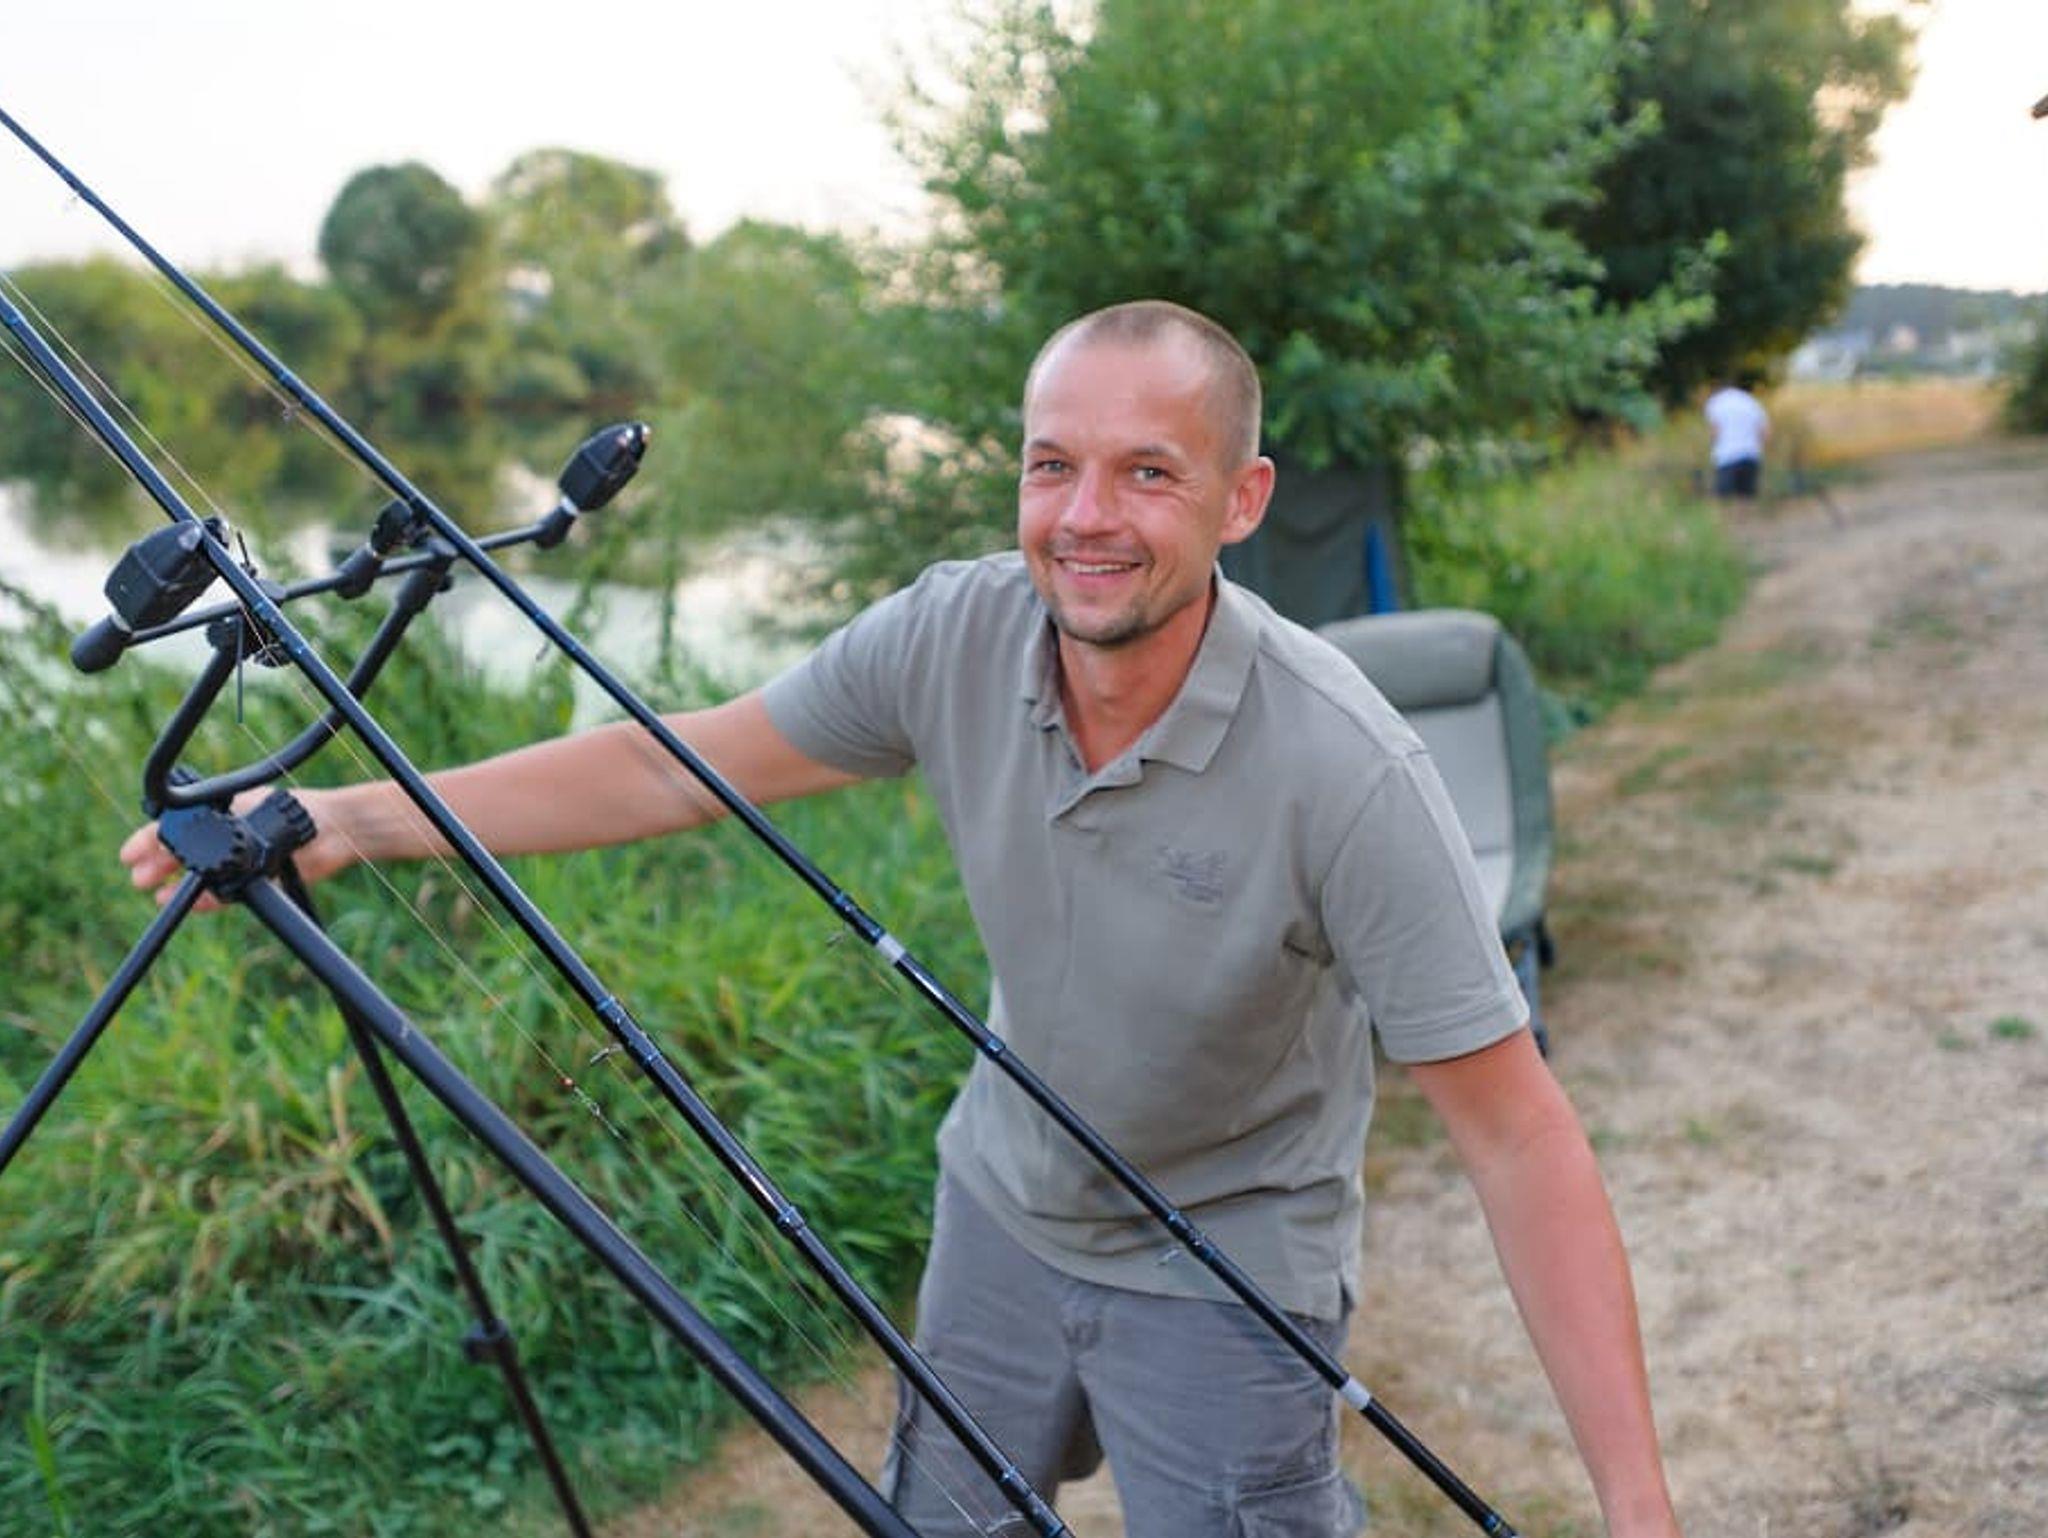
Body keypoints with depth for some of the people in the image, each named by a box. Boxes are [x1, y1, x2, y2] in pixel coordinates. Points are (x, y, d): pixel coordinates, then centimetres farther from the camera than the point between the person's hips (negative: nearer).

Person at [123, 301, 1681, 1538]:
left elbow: (1514, 1130, -28)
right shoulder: (954, 635, -18)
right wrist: (351, 815, -14)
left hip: (1225, 1280, -4)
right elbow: (680, 766, -8)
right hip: (1003, 1202, 5)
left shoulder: (1348, 771, -31)